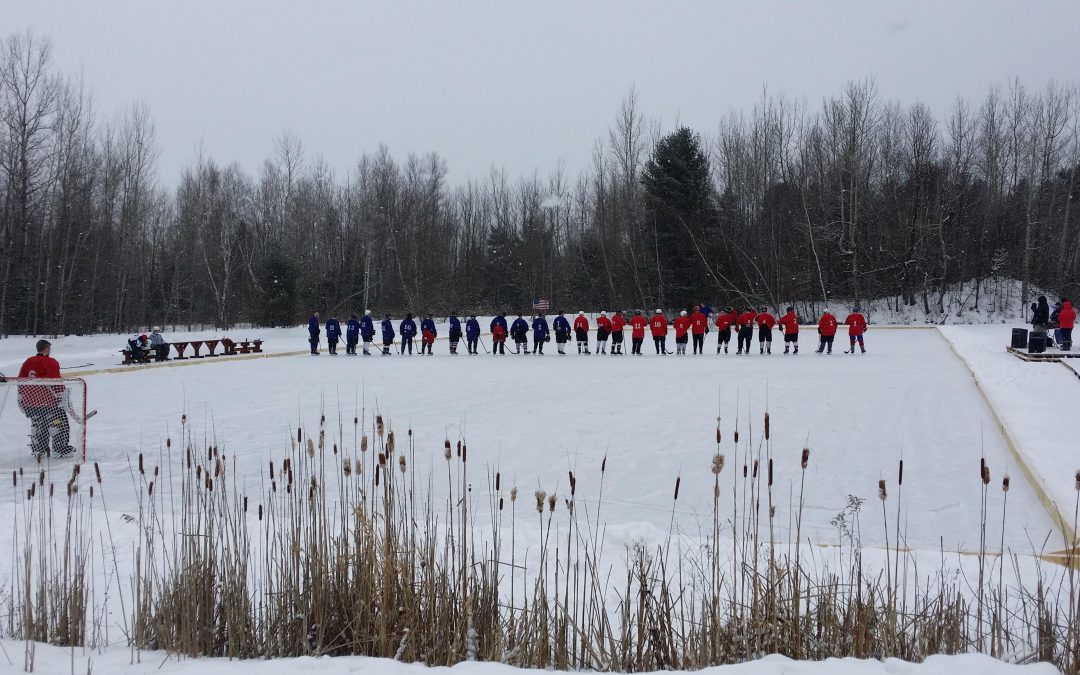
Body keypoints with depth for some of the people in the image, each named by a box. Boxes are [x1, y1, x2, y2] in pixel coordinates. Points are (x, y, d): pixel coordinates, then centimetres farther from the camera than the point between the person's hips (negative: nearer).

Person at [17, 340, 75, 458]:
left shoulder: (27, 362, 11)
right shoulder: (50, 363, -11)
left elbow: (20, 383, 14)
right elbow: (56, 383, -16)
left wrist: (21, 401, 22)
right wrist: (63, 400, -13)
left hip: (30, 402, 7)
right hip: (48, 401, -7)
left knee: (38, 424, 20)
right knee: (59, 423, 0)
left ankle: (38, 448, 26)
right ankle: (61, 448, -3)